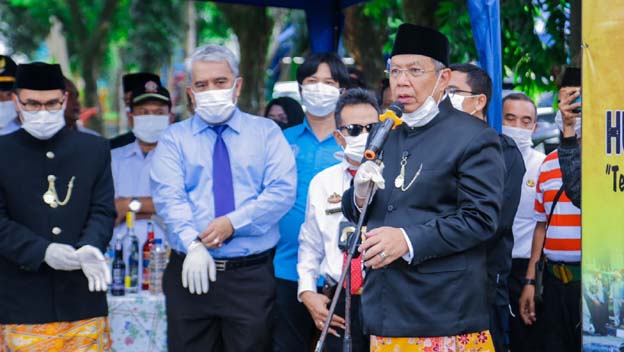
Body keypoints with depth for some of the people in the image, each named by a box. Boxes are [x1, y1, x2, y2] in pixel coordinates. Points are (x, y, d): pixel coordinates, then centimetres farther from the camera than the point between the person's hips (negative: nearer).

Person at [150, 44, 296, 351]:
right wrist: (193, 243, -22)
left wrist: (234, 222, -17)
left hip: (251, 275, 0)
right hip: (191, 270, 1)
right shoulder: (174, 139, 9)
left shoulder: (266, 133, 9)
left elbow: (283, 191, -4)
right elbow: (168, 197, -6)